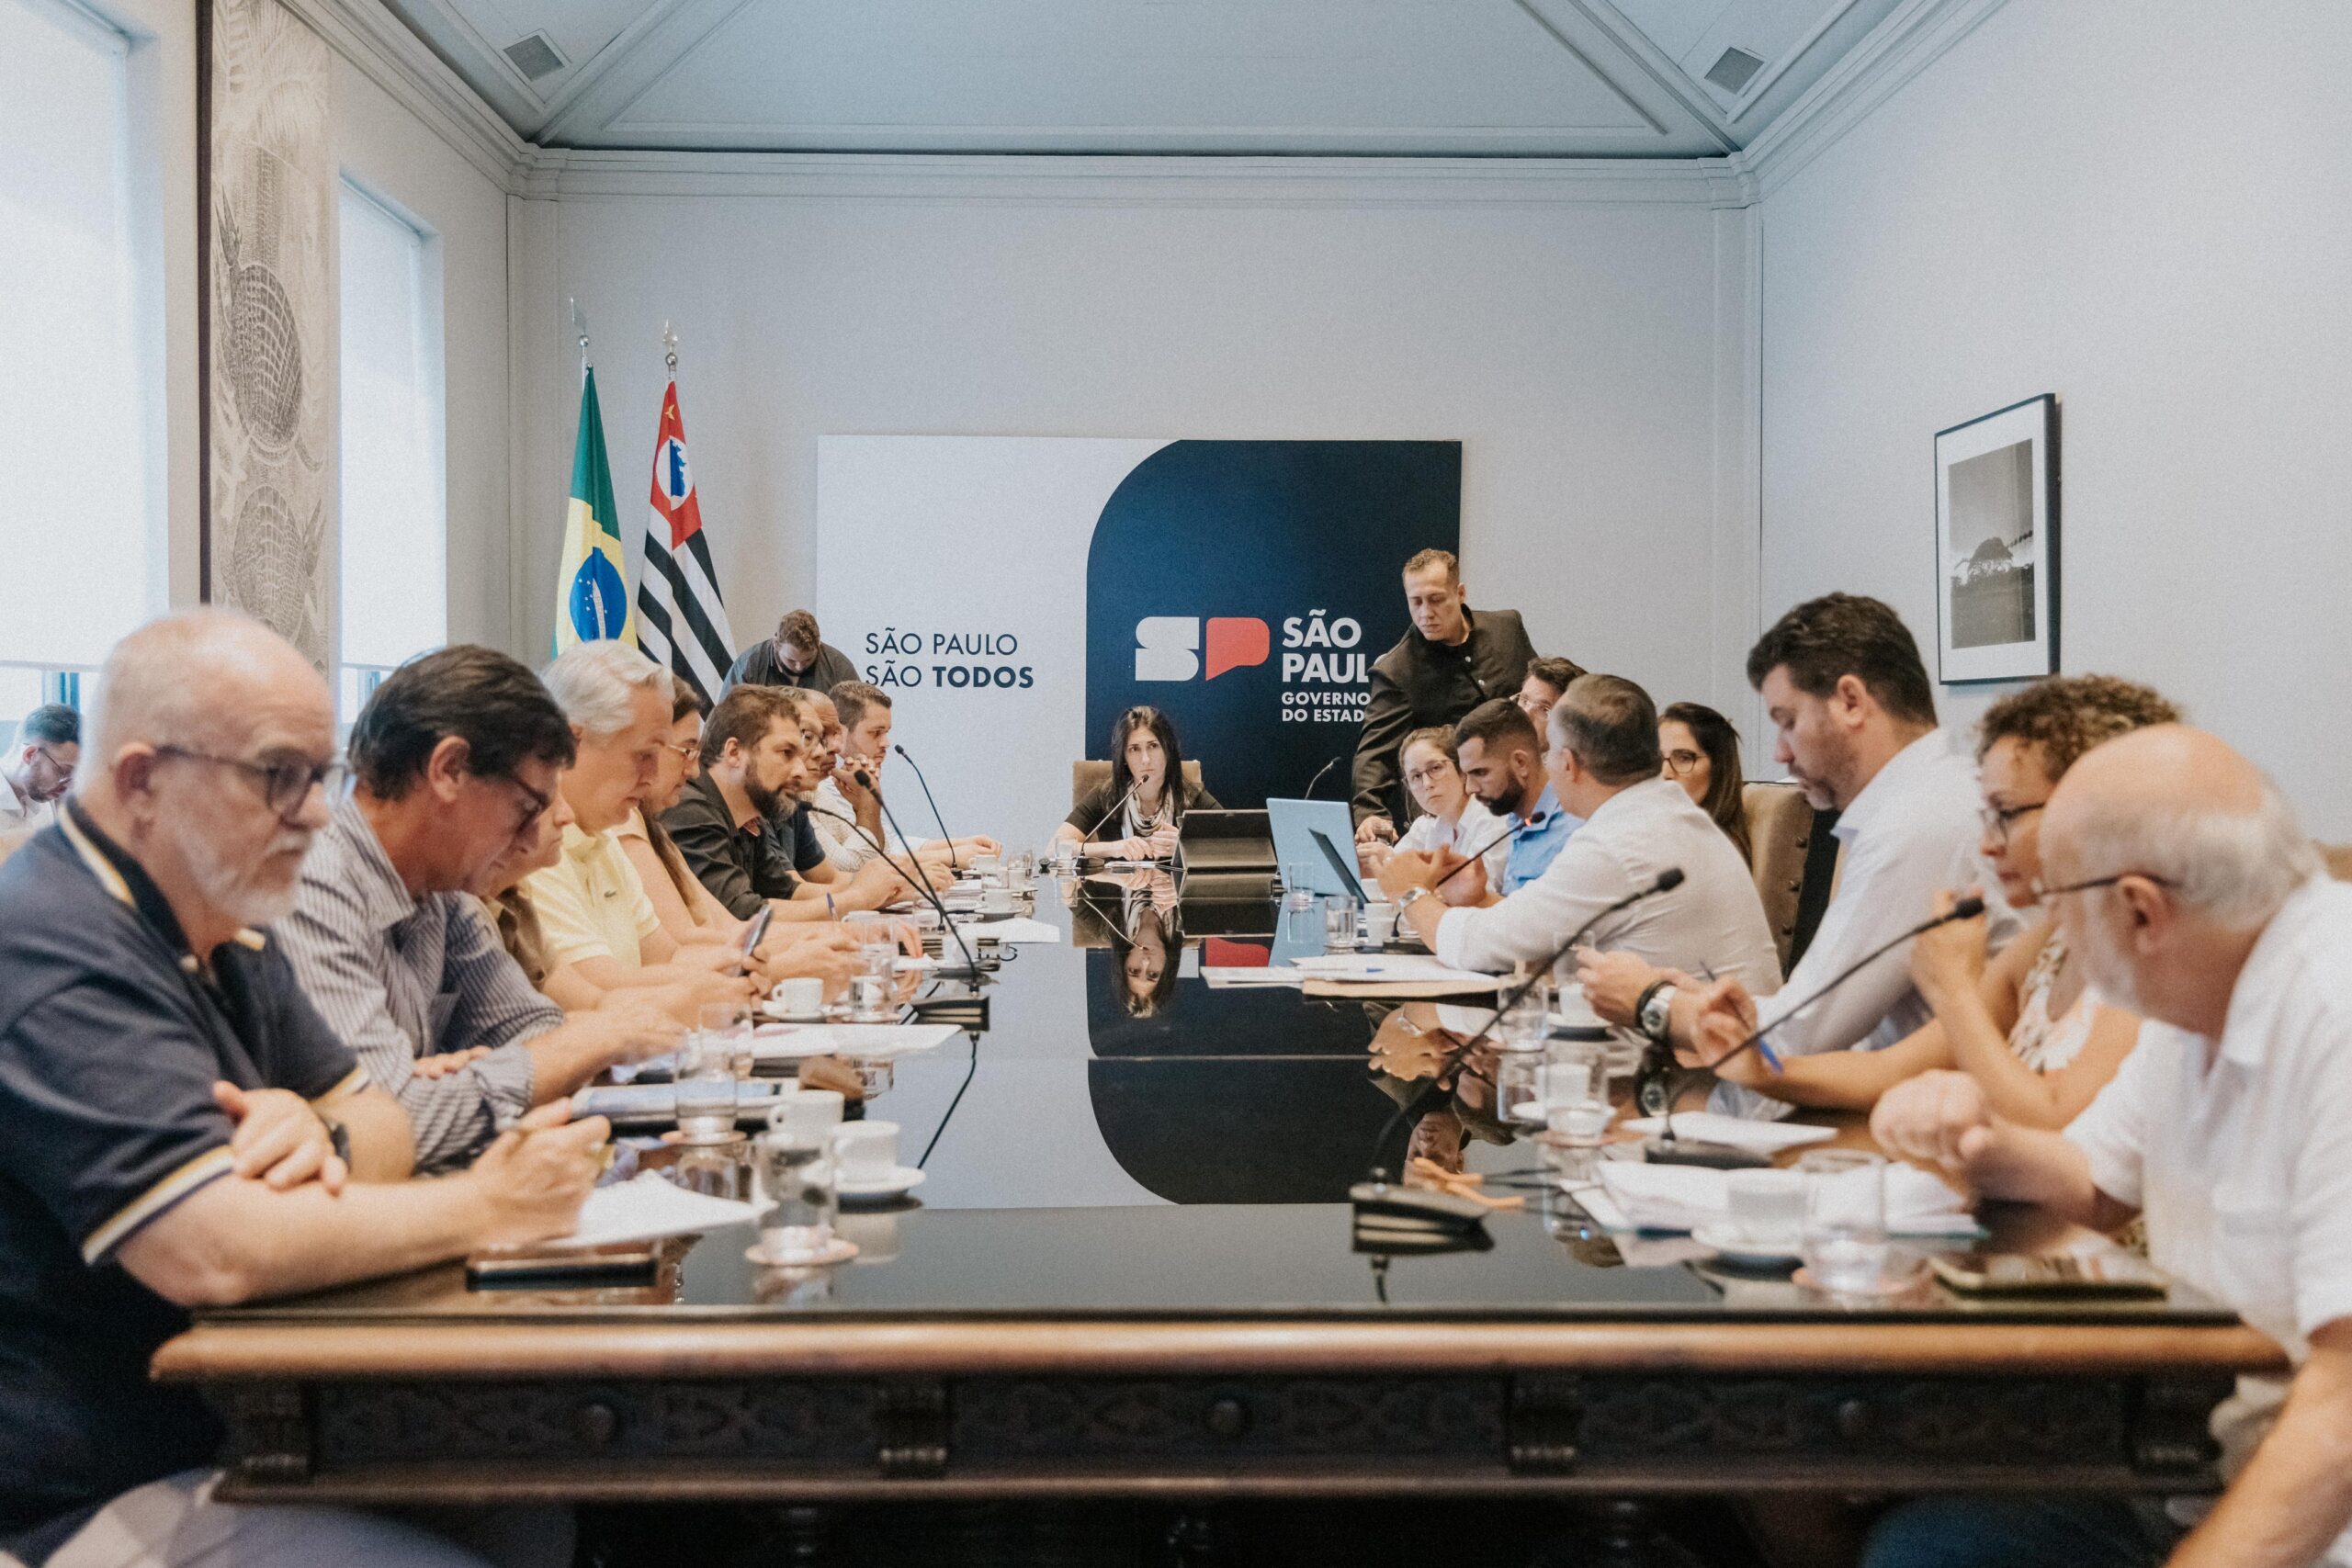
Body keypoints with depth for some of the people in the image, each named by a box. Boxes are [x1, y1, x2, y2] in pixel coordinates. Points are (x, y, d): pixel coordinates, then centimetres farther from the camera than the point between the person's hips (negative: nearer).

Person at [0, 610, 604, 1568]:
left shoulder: (221, 933, 10)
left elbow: (378, 1118, 13)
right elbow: (216, 1253, -30)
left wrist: (326, 1138, -12)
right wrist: (488, 1208, -18)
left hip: (234, 1430, 9)